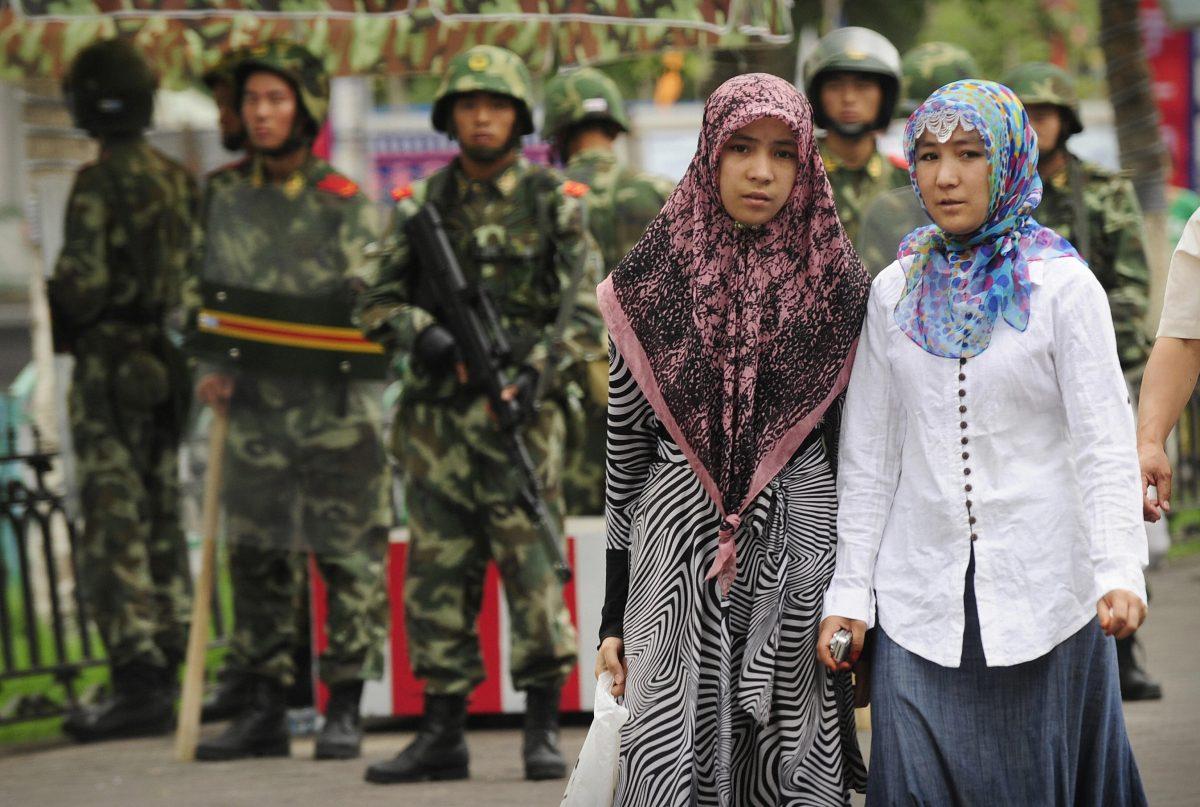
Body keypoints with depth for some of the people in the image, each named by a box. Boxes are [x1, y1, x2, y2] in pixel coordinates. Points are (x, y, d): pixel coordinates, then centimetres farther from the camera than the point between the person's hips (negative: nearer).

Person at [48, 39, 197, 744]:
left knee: (115, 528, -7)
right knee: (162, 520, 14)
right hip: (166, 363, 8)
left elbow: (85, 283, -19)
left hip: (108, 365, -8)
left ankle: (137, 687, -11)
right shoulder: (180, 181, 8)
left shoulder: (99, 184, -15)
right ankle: (167, 673, 20)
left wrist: (57, 299, 1)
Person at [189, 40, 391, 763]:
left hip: (336, 411, -4)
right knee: (256, 561, 6)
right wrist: (214, 371, 1)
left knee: (349, 561, -2)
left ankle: (345, 712, 4)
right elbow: (215, 297, 15)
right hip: (254, 410, 4)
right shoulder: (228, 201, 11)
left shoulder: (346, 203, -2)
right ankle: (266, 712, 13)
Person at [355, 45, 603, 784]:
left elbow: (588, 310, -4)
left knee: (532, 565, -5)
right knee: (437, 572, 4)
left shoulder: (554, 203, 2)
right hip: (436, 418, 3)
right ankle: (442, 734, 10)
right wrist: (420, 333, -12)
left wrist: (536, 367, -20)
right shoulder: (422, 205, 11)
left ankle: (544, 730, 3)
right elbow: (377, 302, 9)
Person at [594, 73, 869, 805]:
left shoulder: (838, 283, 2)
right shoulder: (655, 282, 3)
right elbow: (626, 447, 7)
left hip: (800, 554, 0)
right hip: (677, 555, 0)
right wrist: (614, 616, 6)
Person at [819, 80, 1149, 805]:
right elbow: (868, 455, 11)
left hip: (1043, 591, -3)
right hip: (922, 598, 3)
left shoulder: (1062, 284, -2)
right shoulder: (897, 291, 9)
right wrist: (848, 591, 6)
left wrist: (1119, 570, -23)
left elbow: (1104, 441, -9)